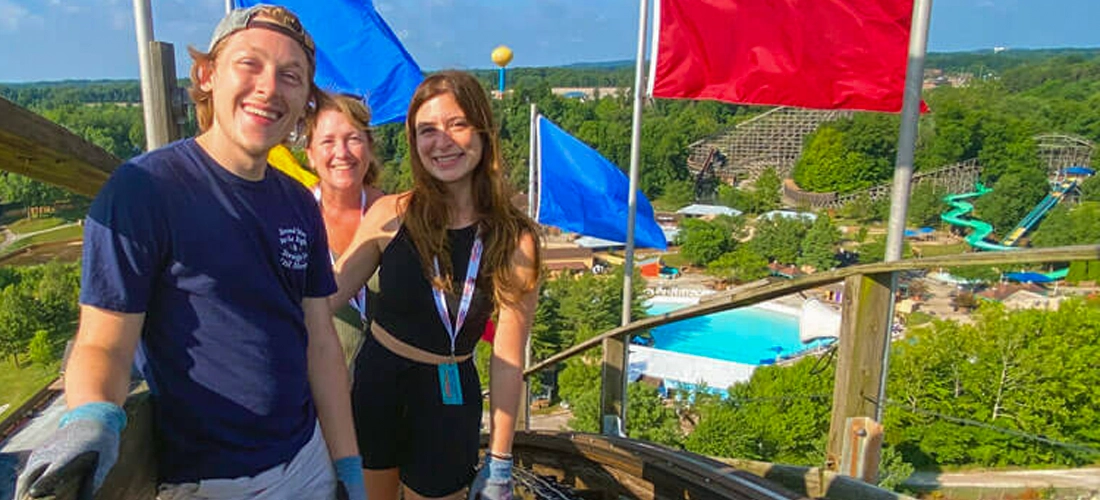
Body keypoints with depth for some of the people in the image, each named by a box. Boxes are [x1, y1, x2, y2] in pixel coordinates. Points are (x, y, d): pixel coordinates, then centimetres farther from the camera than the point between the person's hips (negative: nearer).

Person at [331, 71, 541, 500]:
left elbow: (508, 360, -9)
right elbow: (325, 296, -4)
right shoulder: (390, 216, -10)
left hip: (450, 401, 0)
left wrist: (499, 464, -6)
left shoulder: (515, 240, -11)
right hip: (376, 386, 1)